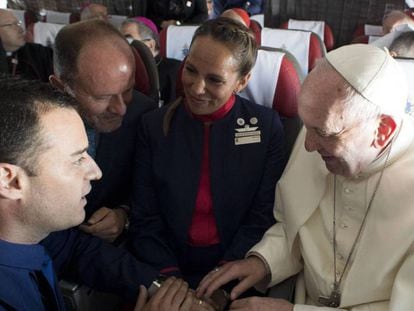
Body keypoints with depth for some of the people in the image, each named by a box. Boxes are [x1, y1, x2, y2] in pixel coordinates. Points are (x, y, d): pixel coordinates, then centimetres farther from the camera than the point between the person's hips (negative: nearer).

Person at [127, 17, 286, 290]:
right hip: (169, 270, 1)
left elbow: (263, 216, -2)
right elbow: (145, 221, 0)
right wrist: (171, 280, -13)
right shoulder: (154, 126, -1)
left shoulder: (267, 126, -3)